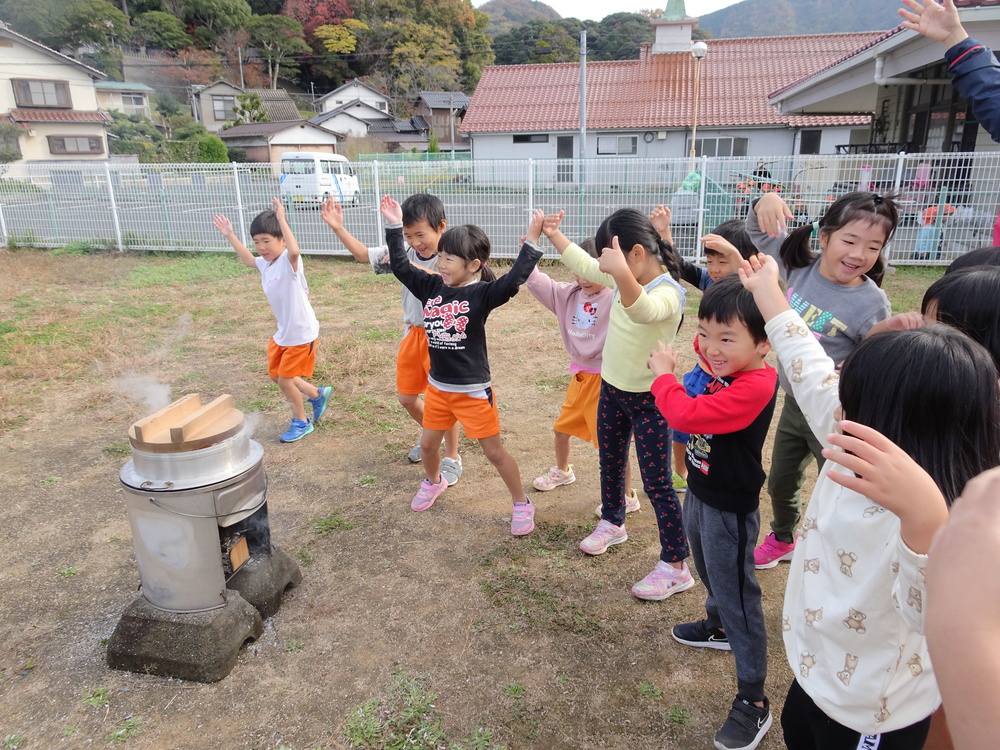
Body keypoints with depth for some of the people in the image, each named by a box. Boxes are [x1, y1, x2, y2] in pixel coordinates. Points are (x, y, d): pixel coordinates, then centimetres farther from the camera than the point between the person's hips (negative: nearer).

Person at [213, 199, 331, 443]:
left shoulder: (289, 261, -22)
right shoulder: (265, 263, 3)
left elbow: (294, 250, -48)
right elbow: (247, 259, 27)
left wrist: (282, 220, -45)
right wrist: (230, 235, 25)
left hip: (302, 333, -9)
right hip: (283, 333, 9)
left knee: (285, 379, 0)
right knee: (276, 375, 18)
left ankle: (301, 423, 23)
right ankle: (318, 395, 37)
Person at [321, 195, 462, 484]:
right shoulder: (405, 252, 0)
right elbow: (364, 254, 9)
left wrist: (407, 265, -43)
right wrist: (338, 228, 0)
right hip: (414, 334, 7)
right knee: (406, 397, 17)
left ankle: (452, 457, 23)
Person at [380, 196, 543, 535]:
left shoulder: (482, 294, -17)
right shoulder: (431, 286, -1)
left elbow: (513, 280, -33)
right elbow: (400, 266, 3)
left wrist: (532, 240, -38)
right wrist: (394, 226, -2)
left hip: (473, 390, -6)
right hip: (438, 386, 6)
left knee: (494, 451, 3)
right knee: (428, 444, 20)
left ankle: (521, 503, 22)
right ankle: (434, 482, 51)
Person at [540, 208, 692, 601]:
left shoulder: (668, 292, -26)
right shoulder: (626, 280, -1)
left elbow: (642, 310, -50)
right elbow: (583, 264, 14)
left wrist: (622, 273, -67)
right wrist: (554, 235, 9)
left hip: (648, 400, -8)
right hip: (611, 390, 8)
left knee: (657, 483, -1)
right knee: (610, 463, 24)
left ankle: (675, 567, 13)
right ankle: (612, 523, 48)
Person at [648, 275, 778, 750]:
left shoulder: (754, 388, -33)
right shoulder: (724, 366, -7)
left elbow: (686, 414, -38)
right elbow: (707, 349, 15)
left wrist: (663, 373, -22)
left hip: (729, 509, -9)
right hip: (700, 493, 9)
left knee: (737, 597, 4)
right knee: (710, 574, 31)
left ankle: (753, 701, 20)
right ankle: (718, 627, 58)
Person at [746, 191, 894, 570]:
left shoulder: (871, 303, -20)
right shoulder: (801, 267, -8)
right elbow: (759, 231, 4)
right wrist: (766, 202, -15)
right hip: (793, 403, 6)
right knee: (780, 484, 25)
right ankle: (782, 539, 53)